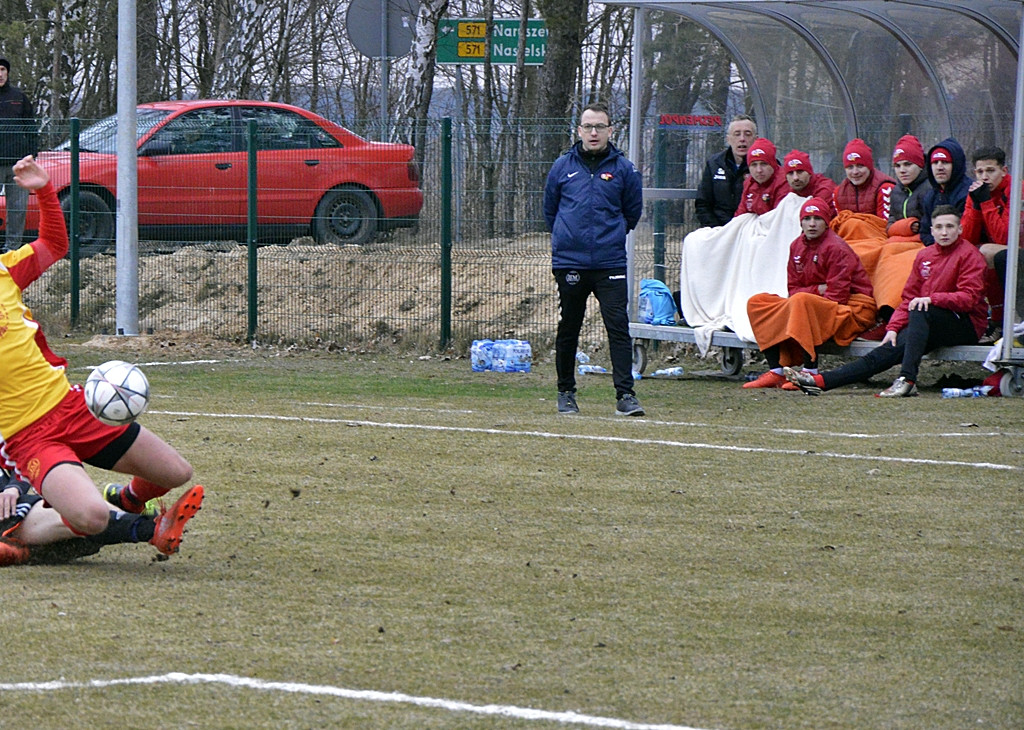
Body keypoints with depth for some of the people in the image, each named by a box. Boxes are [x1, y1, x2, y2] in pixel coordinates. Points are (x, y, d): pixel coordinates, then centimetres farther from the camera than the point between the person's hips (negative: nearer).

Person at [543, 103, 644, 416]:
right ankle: (566, 393, 20)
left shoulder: (622, 168, 3)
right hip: (569, 262, 1)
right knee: (568, 329, 8)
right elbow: (549, 210, 18)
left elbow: (633, 211, 15)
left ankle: (625, 394, -11)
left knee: (618, 326, -9)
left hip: (610, 263, -1)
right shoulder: (563, 167, 5)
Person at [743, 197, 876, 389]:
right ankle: (776, 372, -14)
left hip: (851, 311, -8)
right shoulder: (797, 246, 8)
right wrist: (818, 290, -13)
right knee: (757, 302, -1)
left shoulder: (835, 248, -14)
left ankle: (810, 372, -36)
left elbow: (837, 295, -19)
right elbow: (793, 290, 6)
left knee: (800, 301, -36)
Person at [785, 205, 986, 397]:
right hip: (928, 323, 5)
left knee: (920, 311, -34)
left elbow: (969, 298, -15)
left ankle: (907, 379, -46)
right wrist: (893, 328, -1)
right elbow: (909, 297, 14)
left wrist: (931, 299, -27)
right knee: (890, 349, -16)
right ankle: (820, 381, -29)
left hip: (966, 325, -5)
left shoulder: (969, 255, -4)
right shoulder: (925, 255, 15)